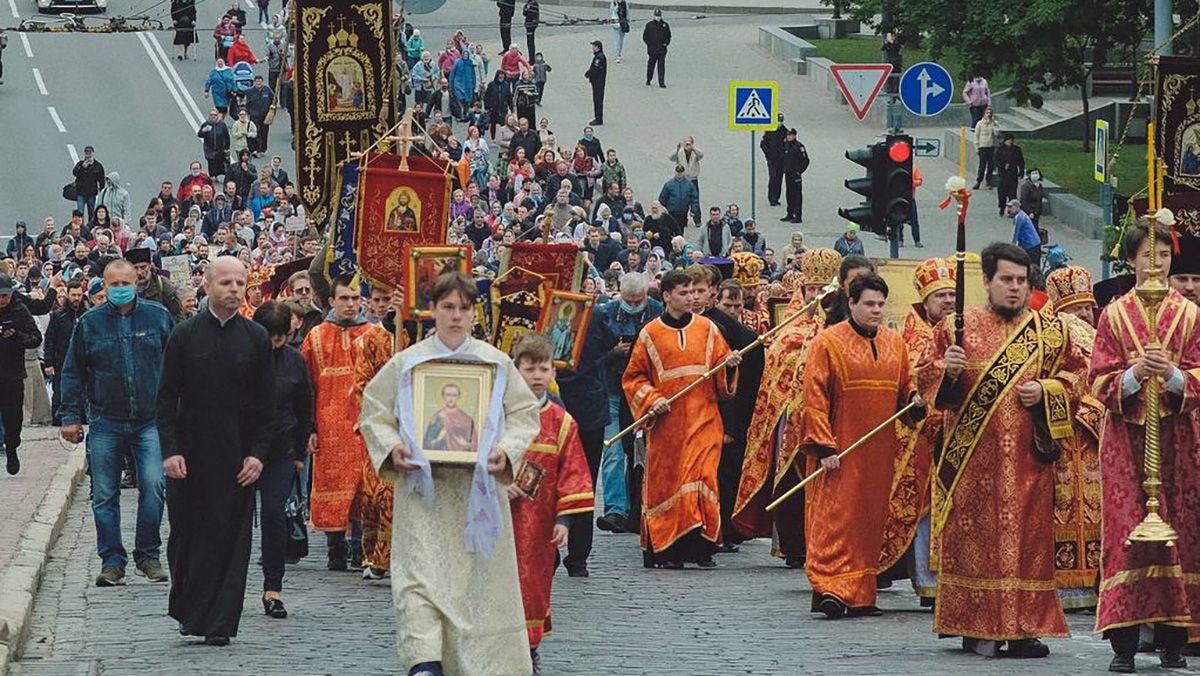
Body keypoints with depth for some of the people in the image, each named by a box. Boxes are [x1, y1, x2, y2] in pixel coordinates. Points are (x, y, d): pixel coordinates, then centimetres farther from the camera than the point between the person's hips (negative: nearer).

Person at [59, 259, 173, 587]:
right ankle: (112, 560, 12)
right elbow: (73, 373, 9)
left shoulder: (158, 317, 3)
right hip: (105, 422, 1)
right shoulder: (90, 323, 4)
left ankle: (148, 555, 0)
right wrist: (71, 416, 3)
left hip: (150, 421, -1)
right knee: (104, 496, 3)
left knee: (153, 485, -14)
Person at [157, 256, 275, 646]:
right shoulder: (185, 336, 1)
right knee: (186, 535, 5)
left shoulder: (256, 339, 4)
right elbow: (167, 398, 1)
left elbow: (265, 404, 6)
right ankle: (188, 611, 22)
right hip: (190, 455, 0)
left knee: (231, 537, -2)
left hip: (237, 457, 0)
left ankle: (218, 623, 0)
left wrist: (258, 453, -4)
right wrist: (170, 450, -8)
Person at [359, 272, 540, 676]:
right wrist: (392, 447, -9)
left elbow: (525, 413, 8)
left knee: (481, 575, 3)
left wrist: (507, 450, -10)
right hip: (422, 487, -1)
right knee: (421, 569, -15)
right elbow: (374, 411, 9)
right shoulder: (406, 363, 5)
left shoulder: (497, 363, 6)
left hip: (478, 487, 1)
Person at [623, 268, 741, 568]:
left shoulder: (707, 329, 9)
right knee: (666, 481, -1)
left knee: (702, 476, -10)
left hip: (703, 419, 1)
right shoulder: (650, 334, 4)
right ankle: (667, 550, 5)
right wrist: (651, 399, -8)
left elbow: (721, 372, 12)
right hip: (667, 422, 0)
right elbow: (634, 377, 8)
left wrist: (730, 365, -10)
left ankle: (702, 547, -8)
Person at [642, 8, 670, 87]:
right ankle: (648, 80, 29)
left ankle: (662, 83, -7)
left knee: (661, 66, -6)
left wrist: (666, 43, 1)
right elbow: (645, 36, 3)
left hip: (662, 50, 0)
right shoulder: (649, 25, 0)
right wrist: (649, 44, -5)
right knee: (651, 65, 11)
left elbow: (668, 36, 16)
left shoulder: (665, 25, 6)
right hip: (652, 50, 0)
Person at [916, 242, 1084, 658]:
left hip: (1027, 456, 1)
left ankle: (1022, 629, 0)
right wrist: (948, 369, -14)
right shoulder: (957, 328, 7)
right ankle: (975, 628, 4)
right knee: (974, 536, -2)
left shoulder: (1049, 331, 10)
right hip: (972, 456, -1)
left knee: (1026, 535, -3)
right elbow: (925, 377, 7)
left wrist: (1043, 392, -7)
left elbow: (1069, 378, 11)